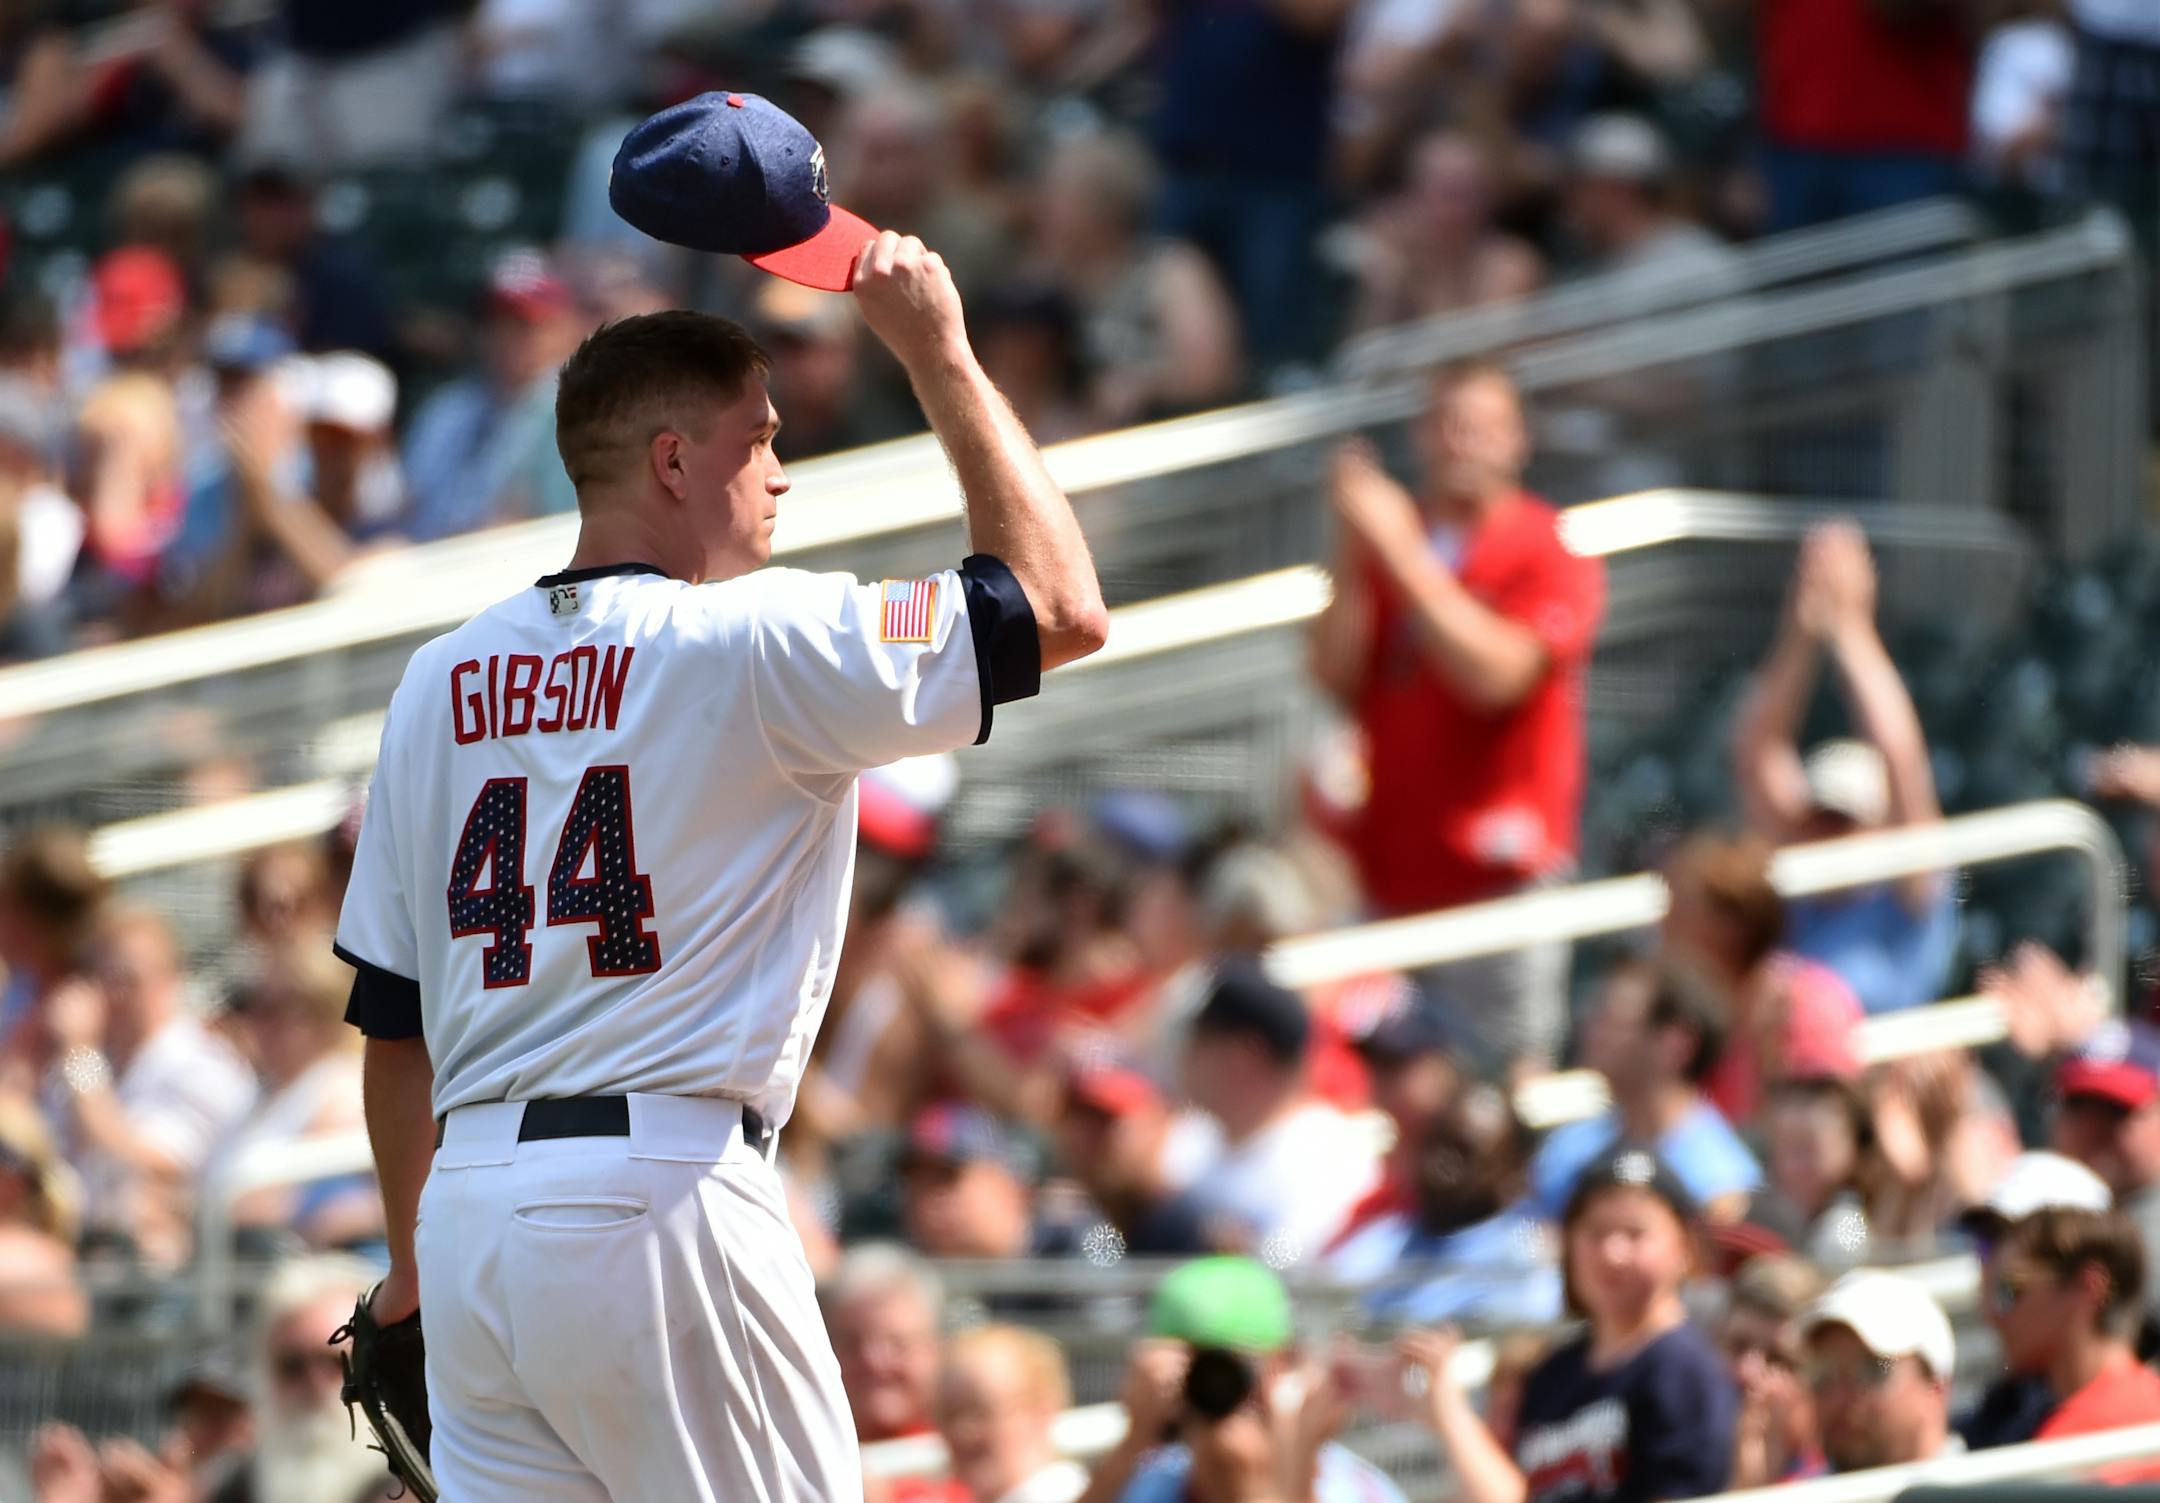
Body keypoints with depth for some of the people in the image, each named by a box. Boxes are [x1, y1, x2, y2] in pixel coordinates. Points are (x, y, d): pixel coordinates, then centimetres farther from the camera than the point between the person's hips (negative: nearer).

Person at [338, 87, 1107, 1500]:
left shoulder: (441, 681, 14)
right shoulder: (754, 645, -6)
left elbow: (391, 1013, 16)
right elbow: (1062, 606, -4)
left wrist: (412, 1262, 25)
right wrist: (940, 353, 4)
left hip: (471, 1212, 6)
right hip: (663, 1191, -6)